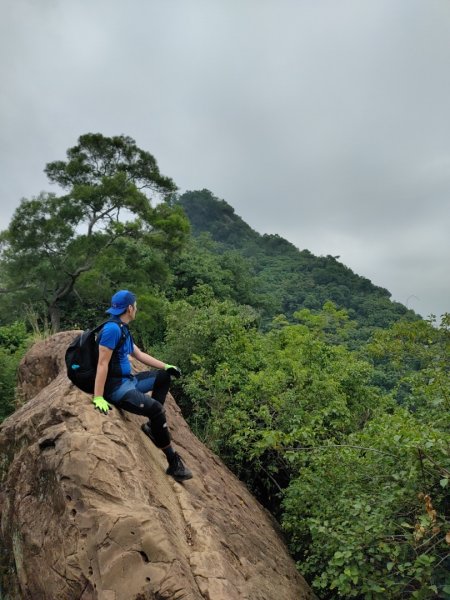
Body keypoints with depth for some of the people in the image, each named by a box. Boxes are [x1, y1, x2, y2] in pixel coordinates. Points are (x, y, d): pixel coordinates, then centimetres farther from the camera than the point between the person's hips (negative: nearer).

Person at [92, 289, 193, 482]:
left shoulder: (123, 329, 13)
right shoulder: (112, 329, -18)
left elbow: (139, 354, 19)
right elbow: (102, 364, -24)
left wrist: (166, 366, 17)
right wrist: (98, 398, -27)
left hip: (128, 380, 11)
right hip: (116, 387, -11)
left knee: (164, 376, 16)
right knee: (156, 409, -25)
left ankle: (153, 425, 8)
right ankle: (173, 462, -13)